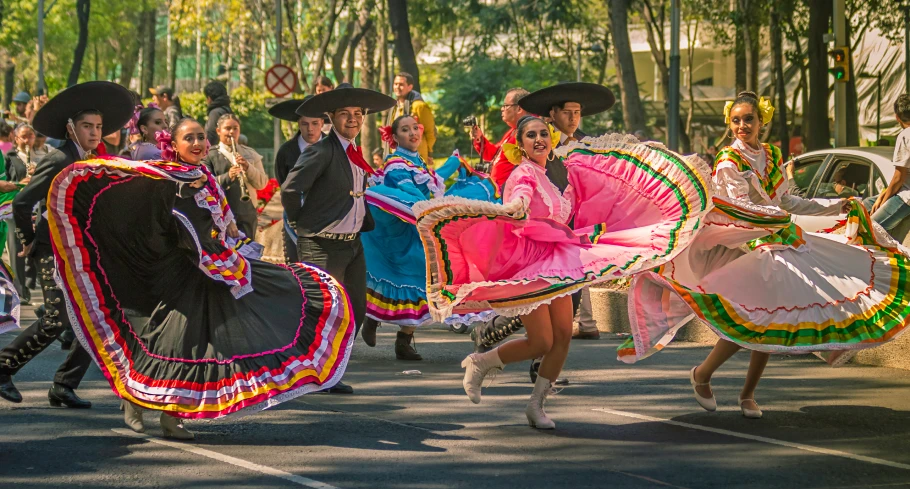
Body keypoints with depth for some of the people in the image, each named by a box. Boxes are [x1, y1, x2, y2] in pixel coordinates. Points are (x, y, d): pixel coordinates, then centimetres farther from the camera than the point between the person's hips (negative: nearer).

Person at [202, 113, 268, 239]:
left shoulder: (250, 154, 12)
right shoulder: (210, 155, 2)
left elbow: (262, 184, 5)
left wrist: (248, 168, -12)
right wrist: (227, 176, -26)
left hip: (247, 215, 3)